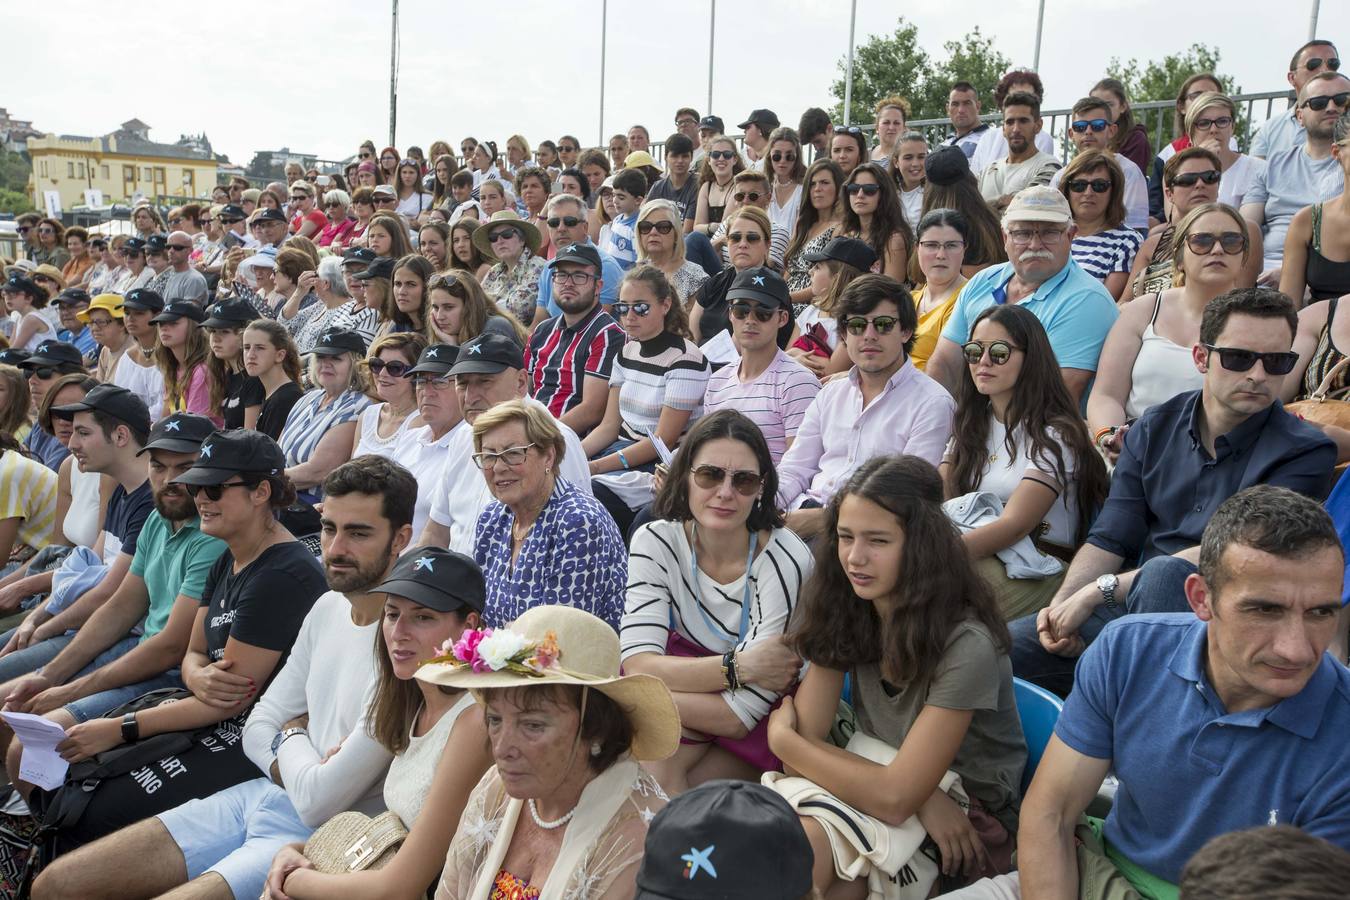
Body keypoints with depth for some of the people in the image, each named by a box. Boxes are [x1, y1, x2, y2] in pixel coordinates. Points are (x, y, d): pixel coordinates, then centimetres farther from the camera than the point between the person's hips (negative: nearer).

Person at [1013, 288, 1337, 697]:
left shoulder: (1304, 452, -7)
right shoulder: (1154, 429, 8)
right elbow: (1108, 540, 5)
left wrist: (1101, 589, -20)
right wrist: (1062, 603, -15)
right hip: (1132, 604, 5)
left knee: (1163, 573, -37)